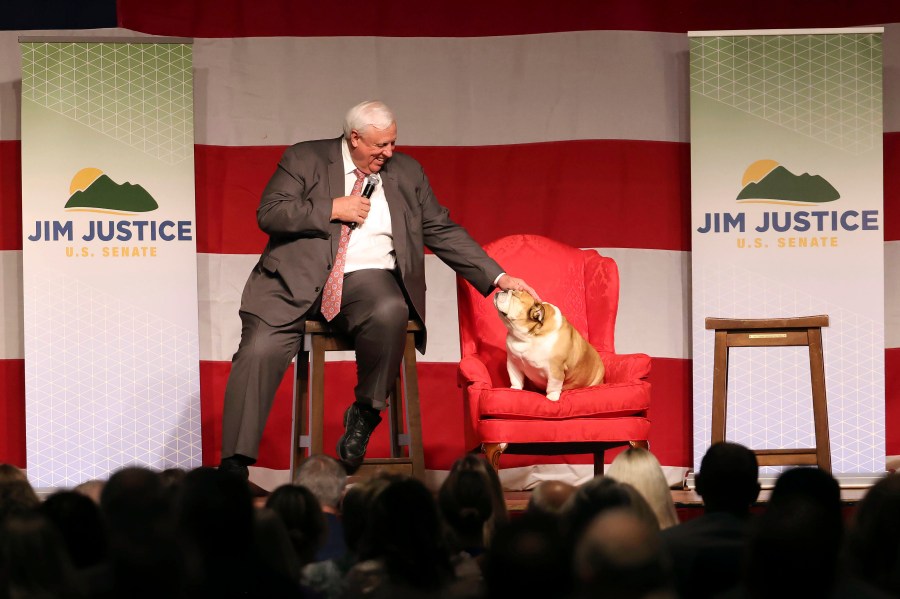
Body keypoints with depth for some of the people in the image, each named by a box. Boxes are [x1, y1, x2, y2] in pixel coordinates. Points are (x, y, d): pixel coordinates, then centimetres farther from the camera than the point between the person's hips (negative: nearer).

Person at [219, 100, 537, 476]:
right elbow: (268, 214, -4)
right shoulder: (305, 159, 6)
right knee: (260, 350, -21)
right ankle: (234, 466, -17)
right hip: (299, 278, -1)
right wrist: (333, 209, -10)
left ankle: (365, 414, -12)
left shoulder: (406, 173, 14)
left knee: (390, 312, -34)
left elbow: (443, 233, 14)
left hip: (367, 278, 1)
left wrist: (498, 277, 6)